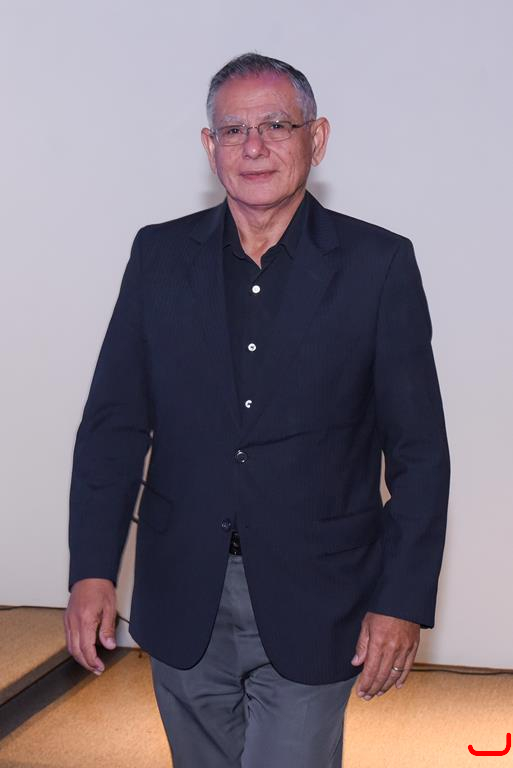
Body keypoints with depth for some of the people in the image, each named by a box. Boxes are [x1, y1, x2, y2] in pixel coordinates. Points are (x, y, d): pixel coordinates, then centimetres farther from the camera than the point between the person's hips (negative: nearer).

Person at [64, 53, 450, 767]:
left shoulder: (380, 263, -4)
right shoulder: (160, 255, 3)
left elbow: (420, 450, -3)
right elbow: (114, 423, 1)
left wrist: (404, 600, -7)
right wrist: (92, 569, -7)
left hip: (310, 608, -2)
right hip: (182, 602, 3)